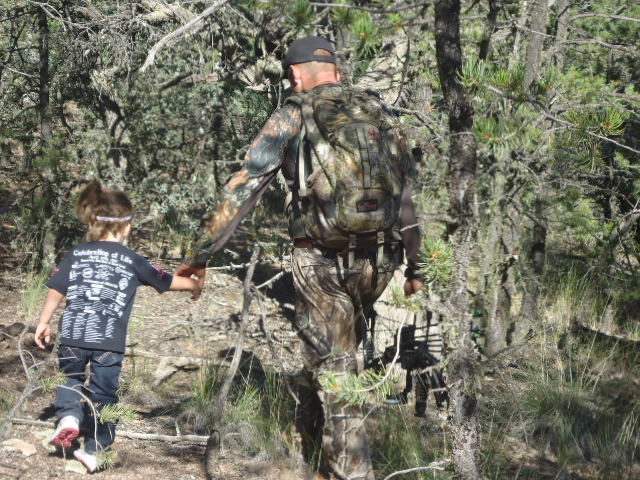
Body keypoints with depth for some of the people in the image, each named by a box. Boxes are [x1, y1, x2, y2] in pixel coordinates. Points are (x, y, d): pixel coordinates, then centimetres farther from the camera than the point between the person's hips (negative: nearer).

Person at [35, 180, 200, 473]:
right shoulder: (131, 260, 5)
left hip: (73, 335, 2)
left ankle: (69, 415, 1)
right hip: (109, 341, -1)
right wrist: (193, 284, 33)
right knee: (103, 393, 11)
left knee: (70, 377, 25)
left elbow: (56, 290, 6)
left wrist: (43, 322, 17)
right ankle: (93, 448, 8)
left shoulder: (76, 254, 7)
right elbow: (167, 281, 15)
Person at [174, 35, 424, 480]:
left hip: (321, 259, -4)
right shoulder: (380, 113, 10)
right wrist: (415, 265, 21)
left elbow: (241, 190, -4)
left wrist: (200, 256, 1)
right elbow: (410, 194, 12)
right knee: (341, 345, 26)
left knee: (334, 372, 2)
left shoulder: (292, 117, -1)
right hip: (377, 260, 4)